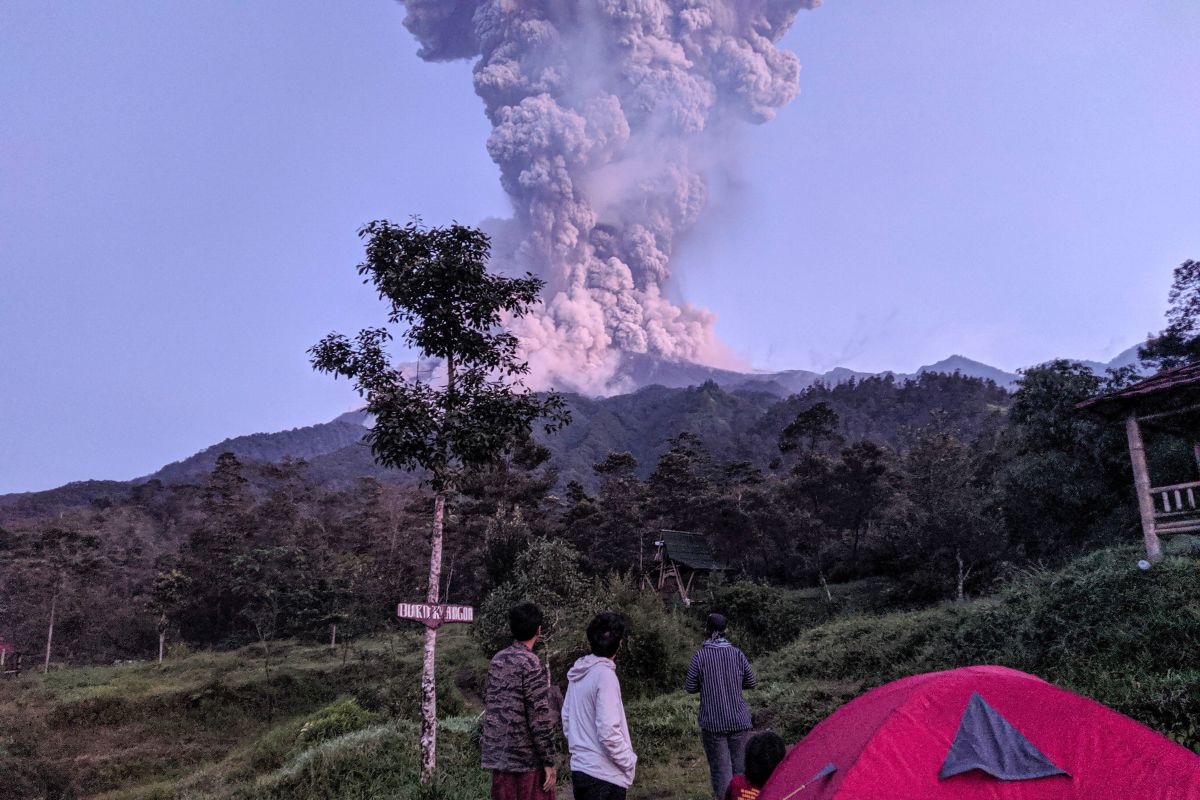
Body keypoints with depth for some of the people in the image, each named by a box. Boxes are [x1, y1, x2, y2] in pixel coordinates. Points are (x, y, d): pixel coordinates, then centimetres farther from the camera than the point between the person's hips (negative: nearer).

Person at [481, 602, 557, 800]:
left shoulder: (497, 660, 6)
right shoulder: (531, 664, -15)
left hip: (498, 756, 7)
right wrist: (549, 762, -11)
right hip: (528, 760, -7)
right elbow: (540, 719, -16)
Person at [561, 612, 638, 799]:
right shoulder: (605, 675, -19)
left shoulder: (577, 673, 5)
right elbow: (608, 733, -22)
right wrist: (629, 761, -9)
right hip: (604, 775, -8)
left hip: (580, 768, 8)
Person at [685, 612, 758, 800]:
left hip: (712, 722, -2)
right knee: (739, 764, 14)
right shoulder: (737, 654, -2)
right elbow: (751, 683, 8)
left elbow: (690, 687, -2)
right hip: (738, 720, 3)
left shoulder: (700, 656, -9)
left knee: (720, 766, 3)